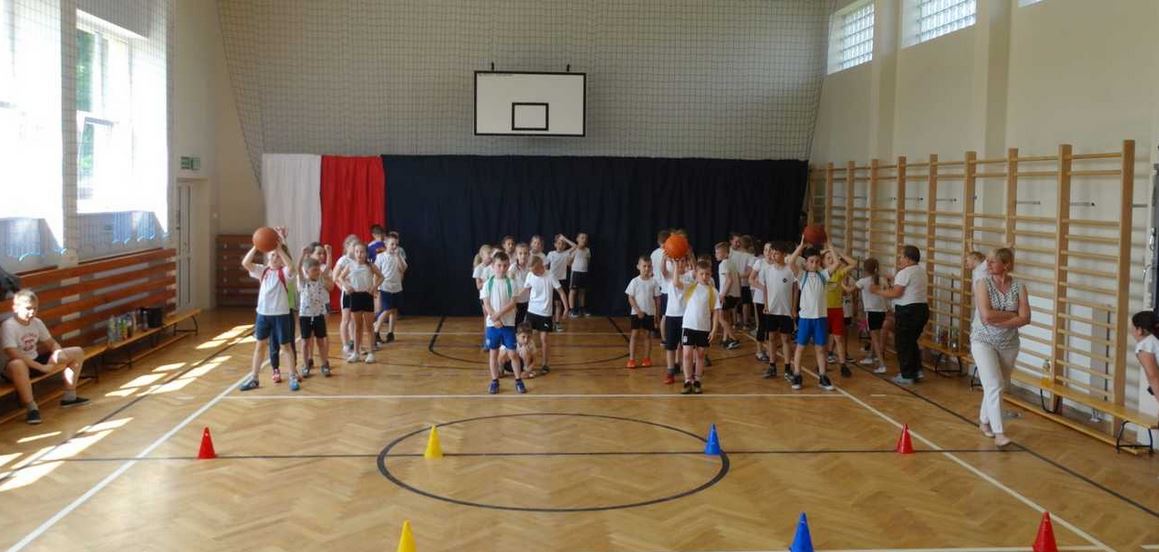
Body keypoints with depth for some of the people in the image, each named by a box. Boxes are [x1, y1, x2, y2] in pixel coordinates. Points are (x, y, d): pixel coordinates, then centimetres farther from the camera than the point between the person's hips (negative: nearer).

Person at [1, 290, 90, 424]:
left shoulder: (37, 322, 2)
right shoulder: (8, 326, -20)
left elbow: (52, 344, 10)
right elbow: (14, 355, -30)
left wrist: (58, 355, -15)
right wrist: (42, 367, -31)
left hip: (36, 360, 8)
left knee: (77, 352, 2)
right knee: (17, 365, -46)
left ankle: (69, 396, 7)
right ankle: (31, 408, -32)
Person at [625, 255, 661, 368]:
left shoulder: (653, 281, -1)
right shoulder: (635, 281, -5)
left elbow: (657, 298, 4)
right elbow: (630, 298, -6)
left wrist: (657, 312, 1)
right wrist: (638, 310, -13)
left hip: (650, 313, 1)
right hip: (636, 313, -1)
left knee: (647, 334, 8)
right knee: (635, 334, -1)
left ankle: (647, 358, 16)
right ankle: (631, 359, 1)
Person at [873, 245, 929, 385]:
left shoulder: (904, 273, -15)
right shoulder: (921, 271, 14)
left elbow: (895, 293, -21)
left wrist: (878, 291, -10)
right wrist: (891, 288, 19)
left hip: (907, 311, -9)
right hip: (922, 309, 9)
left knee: (903, 344, 1)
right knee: (912, 342, 22)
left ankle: (906, 376, 5)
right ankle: (917, 371, 23)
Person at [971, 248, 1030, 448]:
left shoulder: (1019, 287, -2)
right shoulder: (983, 283, -9)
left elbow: (1025, 318, -12)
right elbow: (986, 315, -20)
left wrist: (998, 321, -19)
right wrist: (1012, 314, -13)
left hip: (1009, 344, 3)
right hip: (984, 341, -3)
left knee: (996, 386, 13)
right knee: (994, 385, -14)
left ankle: (984, 421, 35)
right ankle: (998, 433, -14)